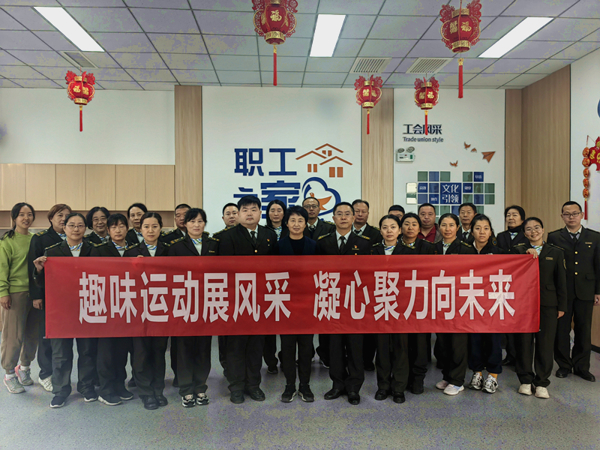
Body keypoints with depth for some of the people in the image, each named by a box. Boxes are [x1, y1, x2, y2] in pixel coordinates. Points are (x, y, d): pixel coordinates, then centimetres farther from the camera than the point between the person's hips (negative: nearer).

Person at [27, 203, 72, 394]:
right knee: (47, 334, 5)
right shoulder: (40, 239, 0)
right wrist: (36, 295, -10)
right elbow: (33, 268, -4)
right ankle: (46, 374, 19)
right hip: (48, 293, -2)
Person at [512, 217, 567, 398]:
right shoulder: (518, 251, 6)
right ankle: (525, 380, 19)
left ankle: (541, 383, 17)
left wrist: (562, 306, 3)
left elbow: (561, 281, 7)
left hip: (547, 304, 1)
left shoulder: (556, 252, 8)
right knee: (524, 342, 6)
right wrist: (526, 255, -17)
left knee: (545, 343, 4)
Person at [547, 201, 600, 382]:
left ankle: (581, 366, 23)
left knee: (584, 330, 9)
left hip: (585, 291, 2)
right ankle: (564, 365, 19)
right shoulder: (554, 237, 1)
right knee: (561, 330, 5)